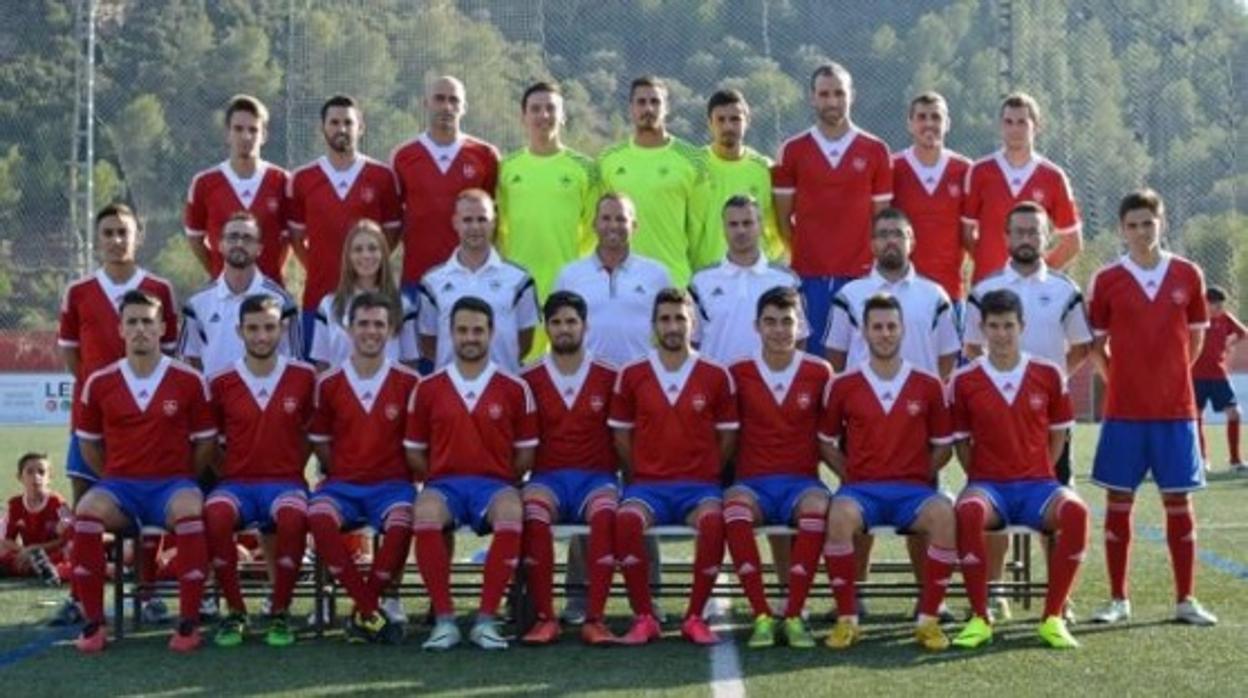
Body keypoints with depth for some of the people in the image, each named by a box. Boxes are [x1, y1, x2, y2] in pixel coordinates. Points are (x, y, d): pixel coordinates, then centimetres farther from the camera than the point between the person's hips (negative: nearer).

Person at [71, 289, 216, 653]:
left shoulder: (189, 381, 0)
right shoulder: (99, 383, 4)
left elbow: (206, 442, 7)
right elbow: (88, 442, 15)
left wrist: (183, 479, 0)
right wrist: (112, 479, 6)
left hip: (172, 483, -2)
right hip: (119, 484, 2)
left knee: (189, 510, -37)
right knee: (87, 510, -32)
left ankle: (189, 623, -26)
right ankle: (93, 623, -20)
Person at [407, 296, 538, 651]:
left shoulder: (514, 389, 8)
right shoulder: (428, 389, 10)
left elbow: (526, 452, 11)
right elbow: (414, 451, 13)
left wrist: (503, 480, 1)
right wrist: (434, 478, 2)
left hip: (495, 483, 0)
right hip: (444, 482, 0)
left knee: (511, 515, -37)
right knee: (426, 514, -37)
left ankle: (487, 619, -25)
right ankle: (444, 619, -25)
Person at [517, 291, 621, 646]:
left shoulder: (608, 378, 8)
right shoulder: (530, 380, 8)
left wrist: (621, 473, -1)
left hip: (596, 476, 0)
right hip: (548, 477, 0)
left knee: (606, 513, -36)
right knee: (533, 512, -36)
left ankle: (594, 619, -32)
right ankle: (545, 618, -27)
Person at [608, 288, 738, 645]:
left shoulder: (716, 376, 6)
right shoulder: (632, 375, 7)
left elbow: (728, 436, 11)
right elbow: (621, 435, 12)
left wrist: (708, 475, 2)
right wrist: (636, 479, 3)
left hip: (700, 484, 0)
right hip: (647, 484, 0)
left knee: (714, 520, -35)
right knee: (627, 519, -34)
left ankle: (694, 617, -17)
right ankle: (643, 617, -19)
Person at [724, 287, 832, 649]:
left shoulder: (819, 373, 5)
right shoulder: (739, 374, 5)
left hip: (802, 482, 0)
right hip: (753, 482, 0)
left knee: (818, 505, -36)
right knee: (734, 505, -36)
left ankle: (794, 615, -27)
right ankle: (761, 615, -30)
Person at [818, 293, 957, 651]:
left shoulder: (928, 386, 8)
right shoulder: (843, 386, 6)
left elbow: (943, 446, 15)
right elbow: (826, 442, 14)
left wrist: (919, 475, 1)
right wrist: (849, 475, 1)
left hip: (913, 488, 1)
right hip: (860, 487, -1)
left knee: (944, 515, -34)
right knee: (840, 515, -36)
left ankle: (929, 619, -20)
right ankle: (846, 619, -22)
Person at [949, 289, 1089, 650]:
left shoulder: (1048, 375, 5)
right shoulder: (964, 382, 2)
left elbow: (1058, 434, 14)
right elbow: (960, 442, 9)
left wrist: (1040, 474, 4)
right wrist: (978, 476, -3)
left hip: (1037, 483, 1)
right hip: (988, 484, -1)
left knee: (1075, 511, -33)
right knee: (968, 511, -38)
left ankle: (1053, 617, -21)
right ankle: (979, 619, -24)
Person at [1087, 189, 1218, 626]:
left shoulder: (1188, 275, 3)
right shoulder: (1106, 280, -1)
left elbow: (1195, 336, 11)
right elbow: (1097, 344, 6)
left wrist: (1171, 378, 7)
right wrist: (1120, 381, 1)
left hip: (1176, 409, 1)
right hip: (1124, 410, -1)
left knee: (1179, 501, 4)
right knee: (1118, 501, 2)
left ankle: (1186, 600, 12)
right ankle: (1118, 599, 12)